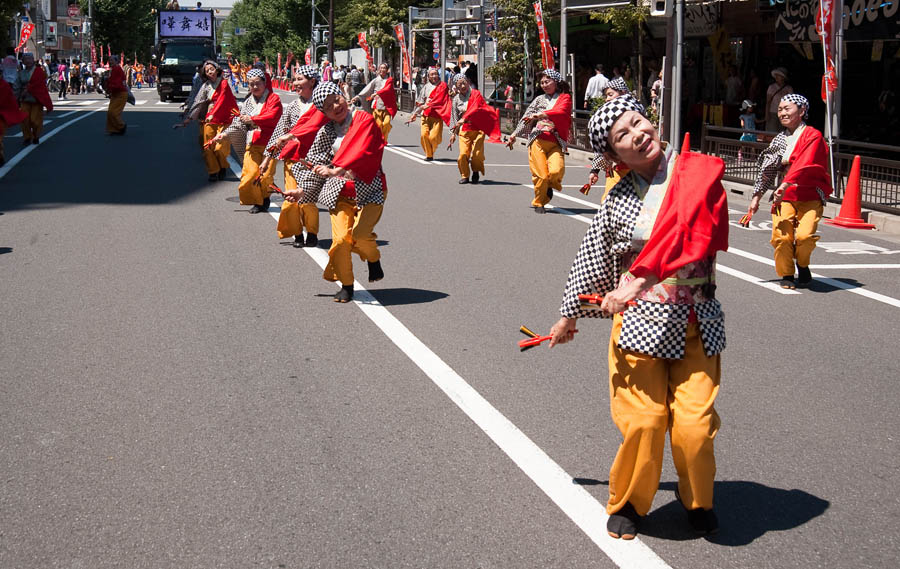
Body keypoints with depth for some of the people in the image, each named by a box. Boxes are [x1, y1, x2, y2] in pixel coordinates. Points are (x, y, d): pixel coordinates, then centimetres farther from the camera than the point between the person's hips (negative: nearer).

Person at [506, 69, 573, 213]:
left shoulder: (565, 98, 10)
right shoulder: (539, 99, 19)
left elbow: (560, 112, -11)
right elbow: (526, 118, 20)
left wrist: (540, 115, -23)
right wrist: (514, 134, 11)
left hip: (556, 143, -1)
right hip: (537, 141, 1)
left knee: (556, 170, -22)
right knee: (541, 175, -10)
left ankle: (550, 186, 12)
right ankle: (538, 203, 11)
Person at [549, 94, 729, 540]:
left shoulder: (697, 173, -1)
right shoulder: (618, 199, 4)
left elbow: (686, 233, -17)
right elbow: (591, 261, 17)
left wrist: (639, 278, -24)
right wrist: (569, 316, 27)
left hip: (696, 322, 0)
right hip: (638, 322, 0)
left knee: (694, 425, -5)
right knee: (642, 423, -5)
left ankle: (698, 500, 25)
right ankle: (627, 503, 21)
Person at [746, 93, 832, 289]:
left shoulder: (813, 136, -5)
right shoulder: (779, 140, 15)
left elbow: (804, 165, -19)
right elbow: (767, 170, 21)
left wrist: (786, 184, -30)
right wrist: (756, 197, 16)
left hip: (810, 196, -4)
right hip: (785, 196, 4)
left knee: (805, 235, -23)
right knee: (781, 235, -16)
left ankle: (802, 265, 8)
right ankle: (786, 274, 5)